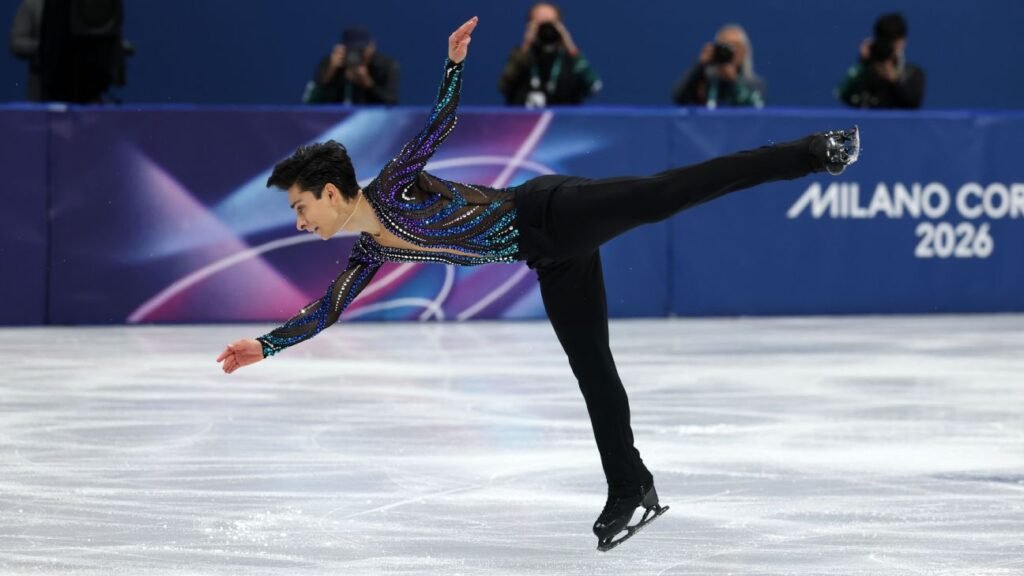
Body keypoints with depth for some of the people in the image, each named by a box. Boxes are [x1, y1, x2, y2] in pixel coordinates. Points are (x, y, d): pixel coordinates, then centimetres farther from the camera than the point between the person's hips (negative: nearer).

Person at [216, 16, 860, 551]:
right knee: (592, 366, 9)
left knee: (664, 194, -20)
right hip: (552, 261, 8)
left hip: (553, 215, -8)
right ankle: (630, 489, 14)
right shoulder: (370, 253, 12)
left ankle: (813, 150, -21)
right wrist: (265, 345, 24)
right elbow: (326, 310, 23)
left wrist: (453, 62, -30)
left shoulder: (392, 188, -11)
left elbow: (440, 124, -15)